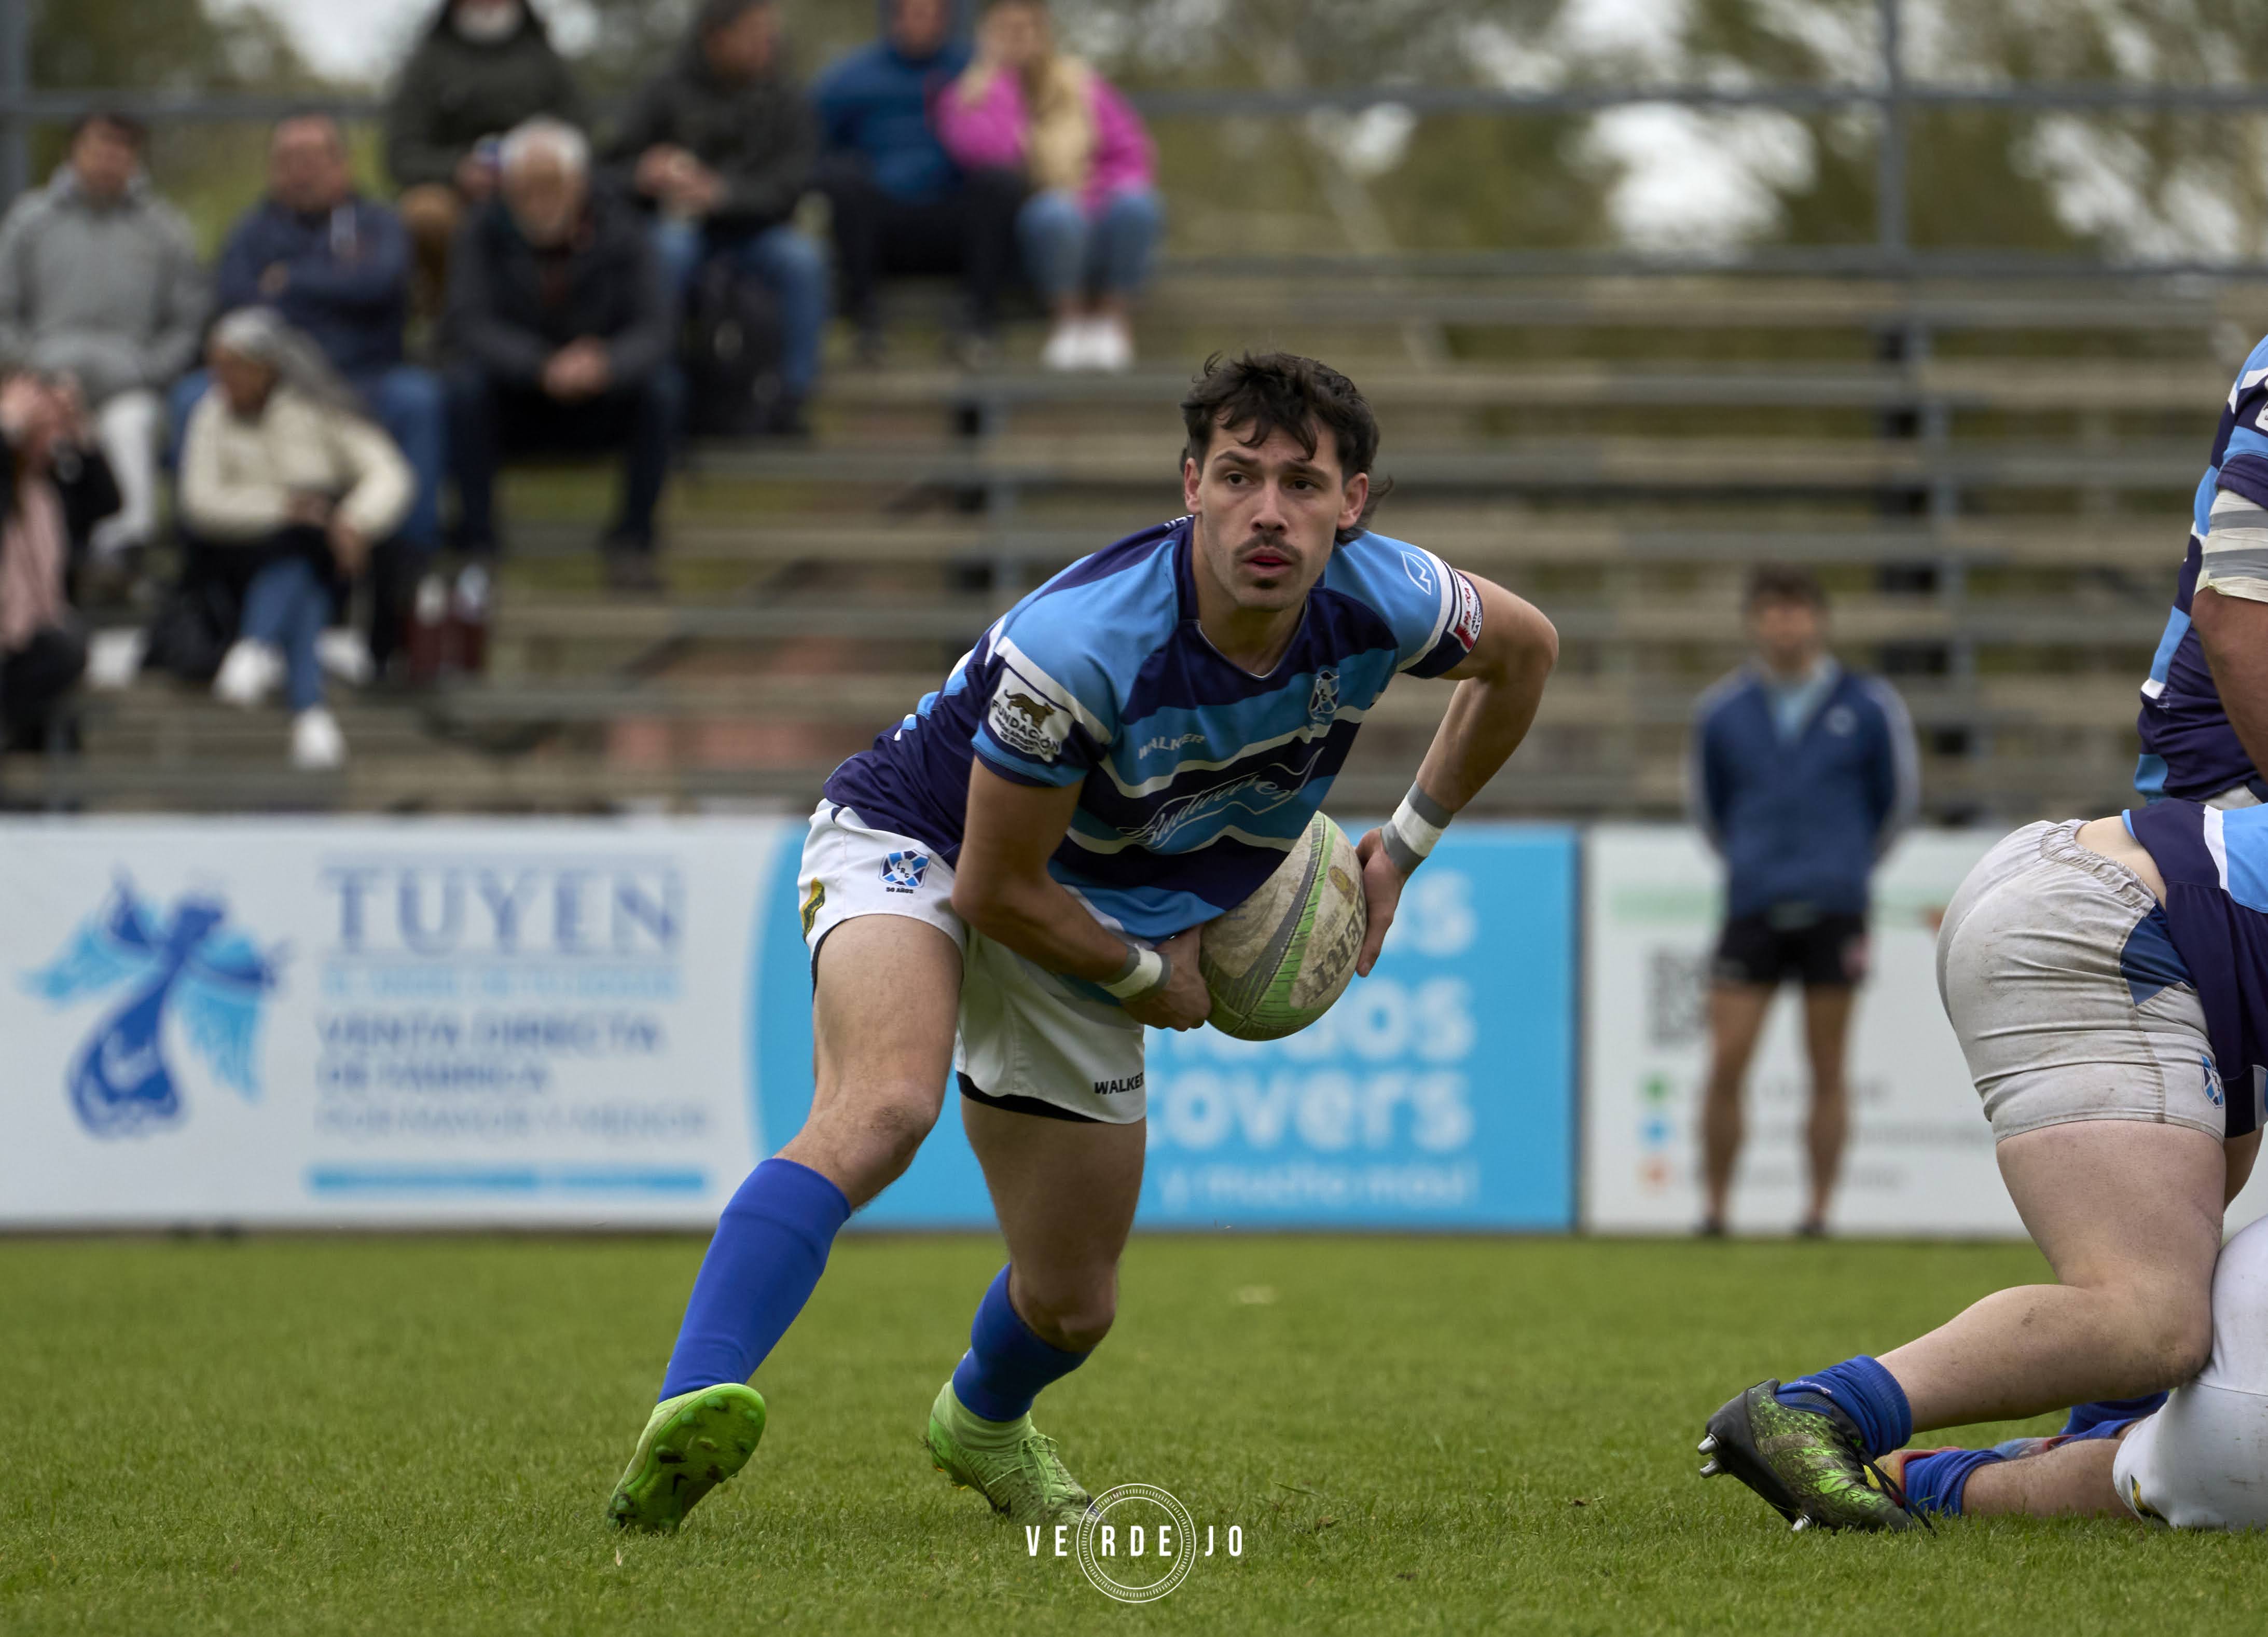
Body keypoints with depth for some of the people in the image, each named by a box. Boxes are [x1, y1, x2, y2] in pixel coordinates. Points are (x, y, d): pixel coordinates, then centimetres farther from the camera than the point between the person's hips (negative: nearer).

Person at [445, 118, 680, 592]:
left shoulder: (619, 234, -9)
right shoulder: (485, 236, -10)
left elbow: (656, 326, -19)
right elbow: (470, 323, -24)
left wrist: (606, 365, -43)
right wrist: (544, 369, -42)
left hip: (601, 407, 1)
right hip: (513, 407, -1)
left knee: (661, 386, -28)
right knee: (464, 383, -31)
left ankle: (631, 539, -14)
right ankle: (478, 540, -21)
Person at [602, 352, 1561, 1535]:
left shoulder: (1380, 603, -20)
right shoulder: (1076, 645, -36)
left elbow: (1524, 649, 5)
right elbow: (995, 887, -24)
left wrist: (1405, 843, 7)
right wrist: (1149, 975, -10)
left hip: (1092, 928, 6)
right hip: (919, 848, -6)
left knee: (1073, 1308, 10)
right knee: (882, 1111, -39)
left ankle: (980, 1421, 48)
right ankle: (692, 1411, -52)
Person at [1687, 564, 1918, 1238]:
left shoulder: (1868, 706, 2)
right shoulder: (1722, 712, 6)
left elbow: (1897, 798, 14)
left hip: (1833, 914, -1)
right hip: (1753, 913, 1)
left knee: (1827, 1071, 1)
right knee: (1726, 1065, -6)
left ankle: (1819, 1211, 8)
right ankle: (1716, 1211, 3)